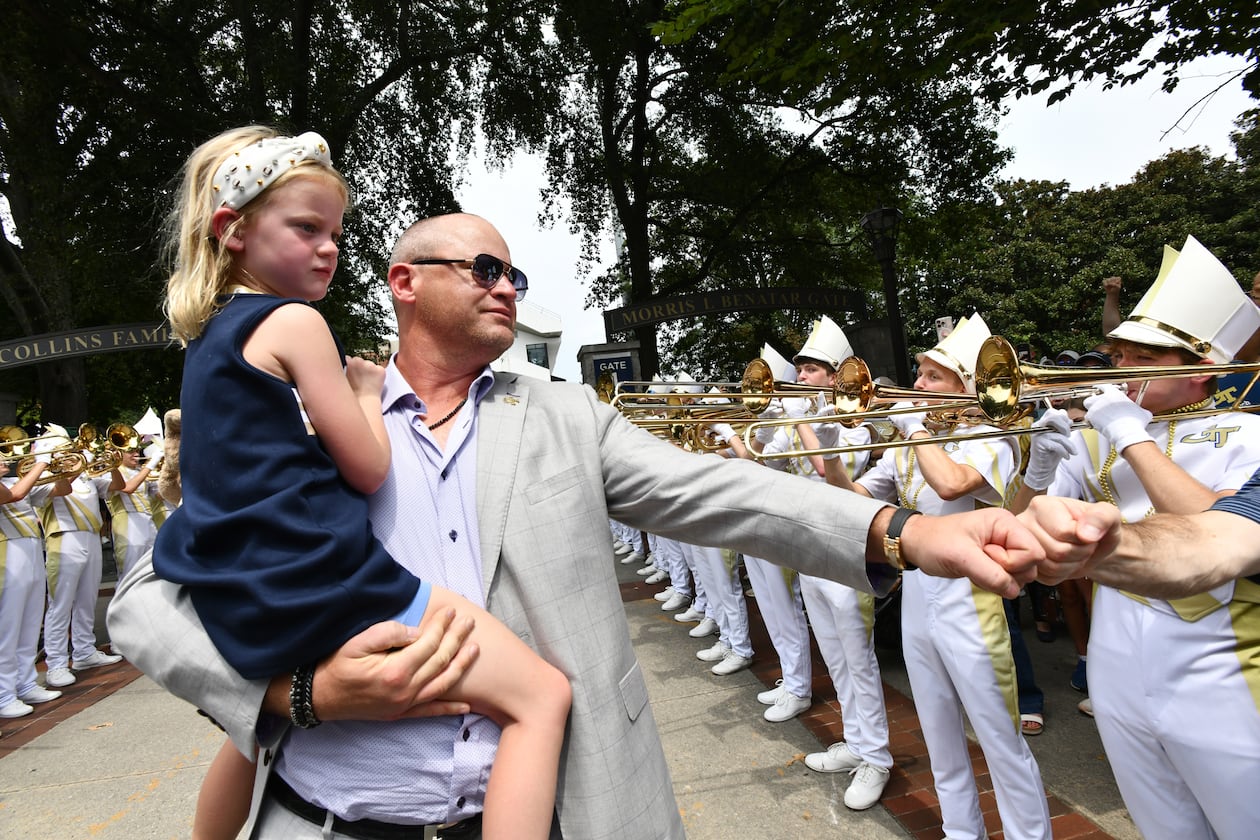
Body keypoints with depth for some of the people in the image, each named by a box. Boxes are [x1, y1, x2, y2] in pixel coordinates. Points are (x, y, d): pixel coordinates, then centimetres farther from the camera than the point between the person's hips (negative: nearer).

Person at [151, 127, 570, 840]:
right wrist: (366, 389, 7)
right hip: (329, 588, -10)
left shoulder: (207, 332, 16)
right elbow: (368, 469, -9)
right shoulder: (294, 322, -10)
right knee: (545, 695, -10)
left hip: (244, 608, 10)